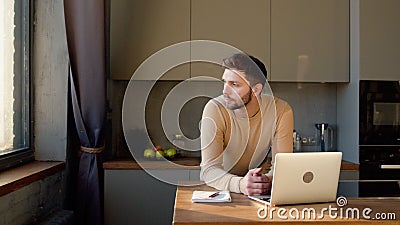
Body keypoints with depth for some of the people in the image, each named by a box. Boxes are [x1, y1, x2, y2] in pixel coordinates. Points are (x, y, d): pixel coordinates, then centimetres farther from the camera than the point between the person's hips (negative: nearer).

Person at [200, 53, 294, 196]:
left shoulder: (281, 111, -11)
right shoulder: (215, 109, -17)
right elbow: (209, 169, -22)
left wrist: (268, 180, -33)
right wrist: (240, 184, -40)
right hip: (218, 188, -1)